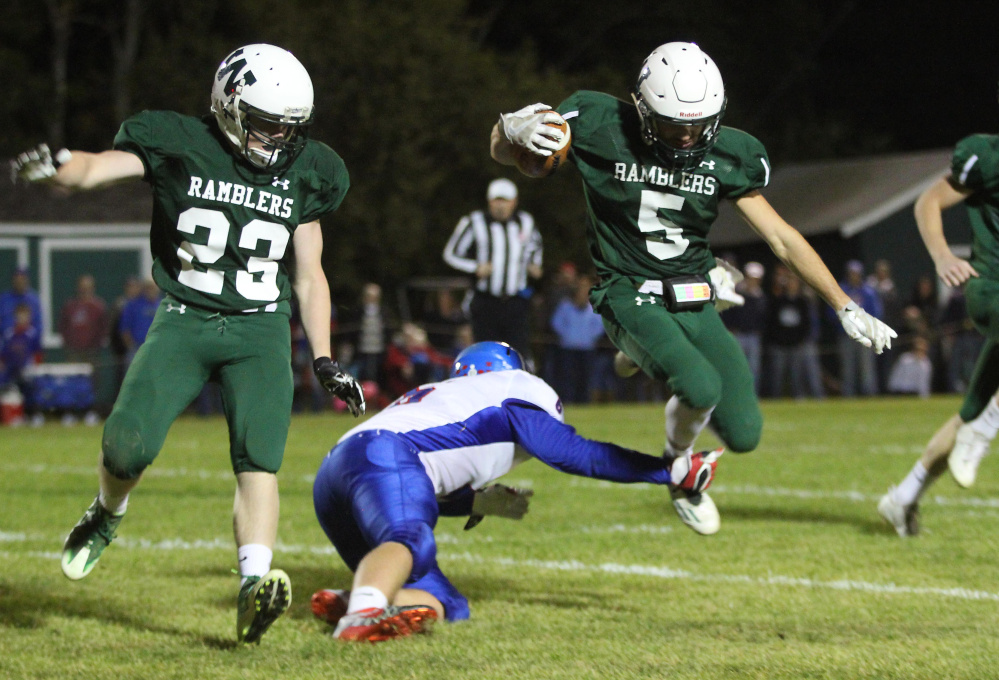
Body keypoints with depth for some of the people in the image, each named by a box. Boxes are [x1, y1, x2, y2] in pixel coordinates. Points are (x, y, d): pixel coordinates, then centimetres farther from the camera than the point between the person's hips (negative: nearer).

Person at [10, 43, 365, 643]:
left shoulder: (303, 176, 8)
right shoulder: (180, 148, -2)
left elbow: (310, 275, 16)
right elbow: (98, 168, -16)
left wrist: (324, 360, 11)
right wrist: (57, 165, -40)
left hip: (261, 329, 2)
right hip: (184, 320, -2)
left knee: (259, 458, -18)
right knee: (129, 444, -15)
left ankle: (255, 590, -30)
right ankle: (108, 515, 20)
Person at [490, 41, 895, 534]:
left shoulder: (726, 156, -2)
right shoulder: (599, 129, -12)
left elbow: (780, 237, 4)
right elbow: (503, 154, -2)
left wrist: (846, 308, 2)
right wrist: (514, 129, -27)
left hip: (695, 304, 4)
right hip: (633, 300, -4)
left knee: (743, 435, -7)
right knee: (702, 388, -31)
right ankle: (679, 466, 4)